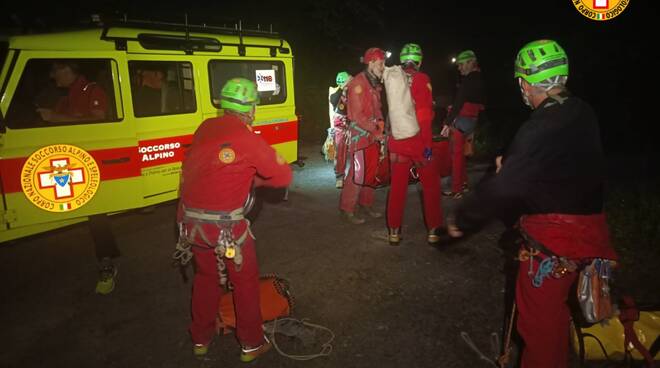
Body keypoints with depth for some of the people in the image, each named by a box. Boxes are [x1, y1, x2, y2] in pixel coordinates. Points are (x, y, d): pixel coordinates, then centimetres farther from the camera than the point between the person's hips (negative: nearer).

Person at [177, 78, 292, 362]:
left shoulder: (205, 128, 2)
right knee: (245, 281, 14)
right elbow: (284, 176, -10)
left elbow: (194, 166, 12)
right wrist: (255, 179, 8)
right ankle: (251, 343, 29)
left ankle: (201, 339, 40)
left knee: (205, 276, 24)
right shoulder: (247, 138, -15)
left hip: (190, 219, 6)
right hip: (225, 224, -6)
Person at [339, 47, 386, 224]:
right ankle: (347, 209, 5)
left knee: (371, 171, 13)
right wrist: (376, 132, -17)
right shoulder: (358, 84, -14)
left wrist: (381, 128, 4)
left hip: (373, 135, 8)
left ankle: (366, 204, 26)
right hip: (360, 134, -8)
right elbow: (357, 116, -18)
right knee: (357, 173, -6)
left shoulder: (375, 83, 13)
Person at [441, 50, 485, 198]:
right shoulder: (479, 79, 15)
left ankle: (456, 189, 0)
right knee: (460, 152, 19)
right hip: (472, 120, 9)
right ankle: (463, 183, 27)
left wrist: (447, 122, -20)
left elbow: (458, 102, -21)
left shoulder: (469, 79, -15)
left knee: (456, 154, -4)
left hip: (462, 120, -9)